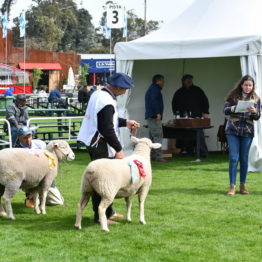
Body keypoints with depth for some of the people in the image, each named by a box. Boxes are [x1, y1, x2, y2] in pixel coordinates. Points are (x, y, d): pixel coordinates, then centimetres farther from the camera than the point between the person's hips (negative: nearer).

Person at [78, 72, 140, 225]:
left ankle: (108, 211, 29)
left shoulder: (98, 94, 11)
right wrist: (119, 149, -15)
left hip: (93, 142, 11)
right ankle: (100, 217, -1)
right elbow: (107, 130, -23)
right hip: (101, 146, -11)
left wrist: (125, 122, 19)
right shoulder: (107, 102, -21)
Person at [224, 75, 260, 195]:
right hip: (233, 131, -1)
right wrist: (236, 108, -23)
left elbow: (258, 117, 3)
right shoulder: (233, 96, 2)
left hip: (247, 131, 1)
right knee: (233, 158, -7)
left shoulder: (255, 99, 5)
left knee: (244, 159, 7)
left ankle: (243, 185, 15)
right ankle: (232, 186, -5)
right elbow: (225, 110, -4)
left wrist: (254, 112, -20)